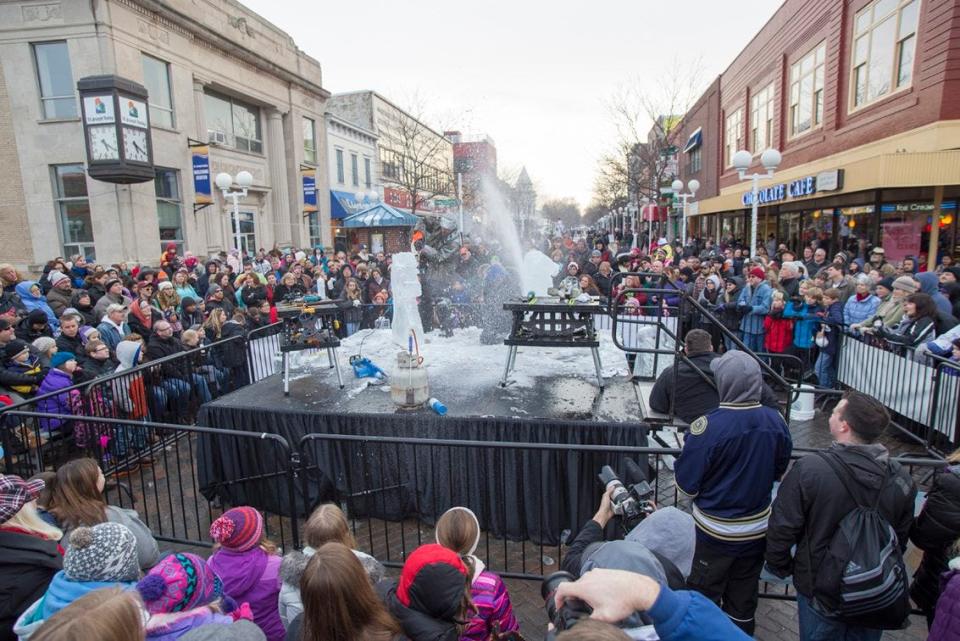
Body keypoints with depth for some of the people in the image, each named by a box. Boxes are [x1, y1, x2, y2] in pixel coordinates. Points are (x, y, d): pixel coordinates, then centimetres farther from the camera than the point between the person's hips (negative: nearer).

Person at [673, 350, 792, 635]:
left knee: (704, 598, 17)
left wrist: (686, 452, -4)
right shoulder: (776, 421, -12)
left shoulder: (708, 426, -29)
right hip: (758, 528, 5)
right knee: (744, 595, 25)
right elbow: (779, 472, 5)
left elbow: (686, 484, -20)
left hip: (717, 532, -4)